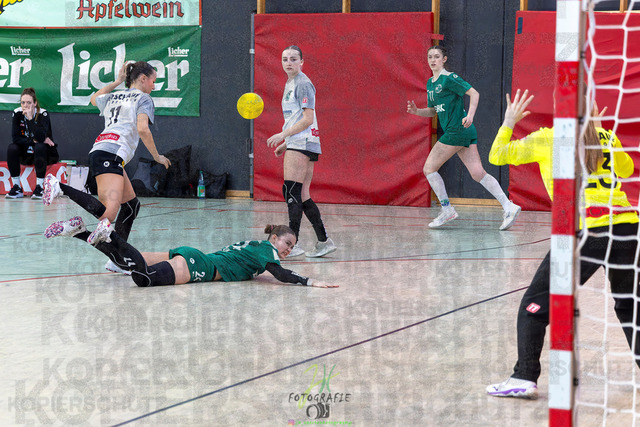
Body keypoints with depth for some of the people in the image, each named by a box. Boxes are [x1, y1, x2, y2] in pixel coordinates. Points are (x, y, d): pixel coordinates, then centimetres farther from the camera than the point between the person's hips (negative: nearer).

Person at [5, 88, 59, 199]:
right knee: (11, 148, -24)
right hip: (26, 155, 3)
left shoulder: (43, 114, -17)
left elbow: (41, 137, -32)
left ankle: (39, 187, -30)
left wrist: (30, 118, -37)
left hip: (46, 154, -3)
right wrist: (33, 141, -20)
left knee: (40, 147, -35)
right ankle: (16, 187, -20)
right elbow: (15, 138, -11)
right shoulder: (17, 113, -7)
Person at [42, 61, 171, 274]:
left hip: (98, 151, 9)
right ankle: (59, 187, -28)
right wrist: (157, 156, -1)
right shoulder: (144, 99, 5)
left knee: (131, 204, 17)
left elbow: (95, 98, 50)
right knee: (107, 213, -24)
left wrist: (116, 83, 51)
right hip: (111, 155, -9)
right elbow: (142, 129, -11)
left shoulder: (113, 97, 27)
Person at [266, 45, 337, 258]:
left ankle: (292, 244, -14)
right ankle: (324, 241, 11)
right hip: (296, 145, 10)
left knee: (291, 191, -13)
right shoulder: (290, 84, 21)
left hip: (303, 144, -10)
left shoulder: (303, 84, -9)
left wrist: (283, 134, -17)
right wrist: (285, 143, 22)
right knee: (301, 196, 8)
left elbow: (307, 119, -16)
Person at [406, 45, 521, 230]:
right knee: (478, 173, 0)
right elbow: (432, 111, 25)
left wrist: (470, 115, -26)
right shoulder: (430, 83, 19)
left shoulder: (449, 78, -9)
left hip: (458, 130, -9)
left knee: (429, 168, -3)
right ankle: (509, 207, -4)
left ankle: (447, 210, 3)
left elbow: (474, 93, -13)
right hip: (464, 132, 9)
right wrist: (416, 111, 7)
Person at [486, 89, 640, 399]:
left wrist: (509, 122, 31)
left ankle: (524, 378, 1)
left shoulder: (547, 139, 6)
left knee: (536, 304, 6)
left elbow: (497, 155, 15)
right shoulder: (606, 137, 16)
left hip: (588, 231, -4)